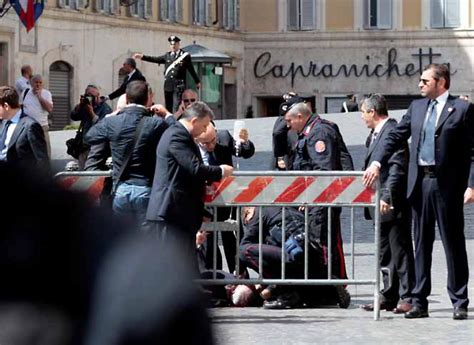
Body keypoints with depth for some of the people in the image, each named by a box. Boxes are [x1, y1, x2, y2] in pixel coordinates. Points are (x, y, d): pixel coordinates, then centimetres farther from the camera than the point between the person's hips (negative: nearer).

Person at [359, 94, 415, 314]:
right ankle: (389, 296, 20)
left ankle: (407, 297, -3)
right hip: (380, 205, 10)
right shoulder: (374, 135, 16)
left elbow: (397, 169, -22)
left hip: (393, 205, -10)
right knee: (385, 253, 14)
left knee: (400, 251, -6)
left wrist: (387, 198, -27)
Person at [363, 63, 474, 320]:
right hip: (420, 183, 5)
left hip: (448, 185, -5)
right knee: (421, 244, 9)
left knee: (453, 244, 1)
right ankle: (419, 302, 13)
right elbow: (396, 136, 10)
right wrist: (377, 162, -3)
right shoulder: (417, 107, 13)